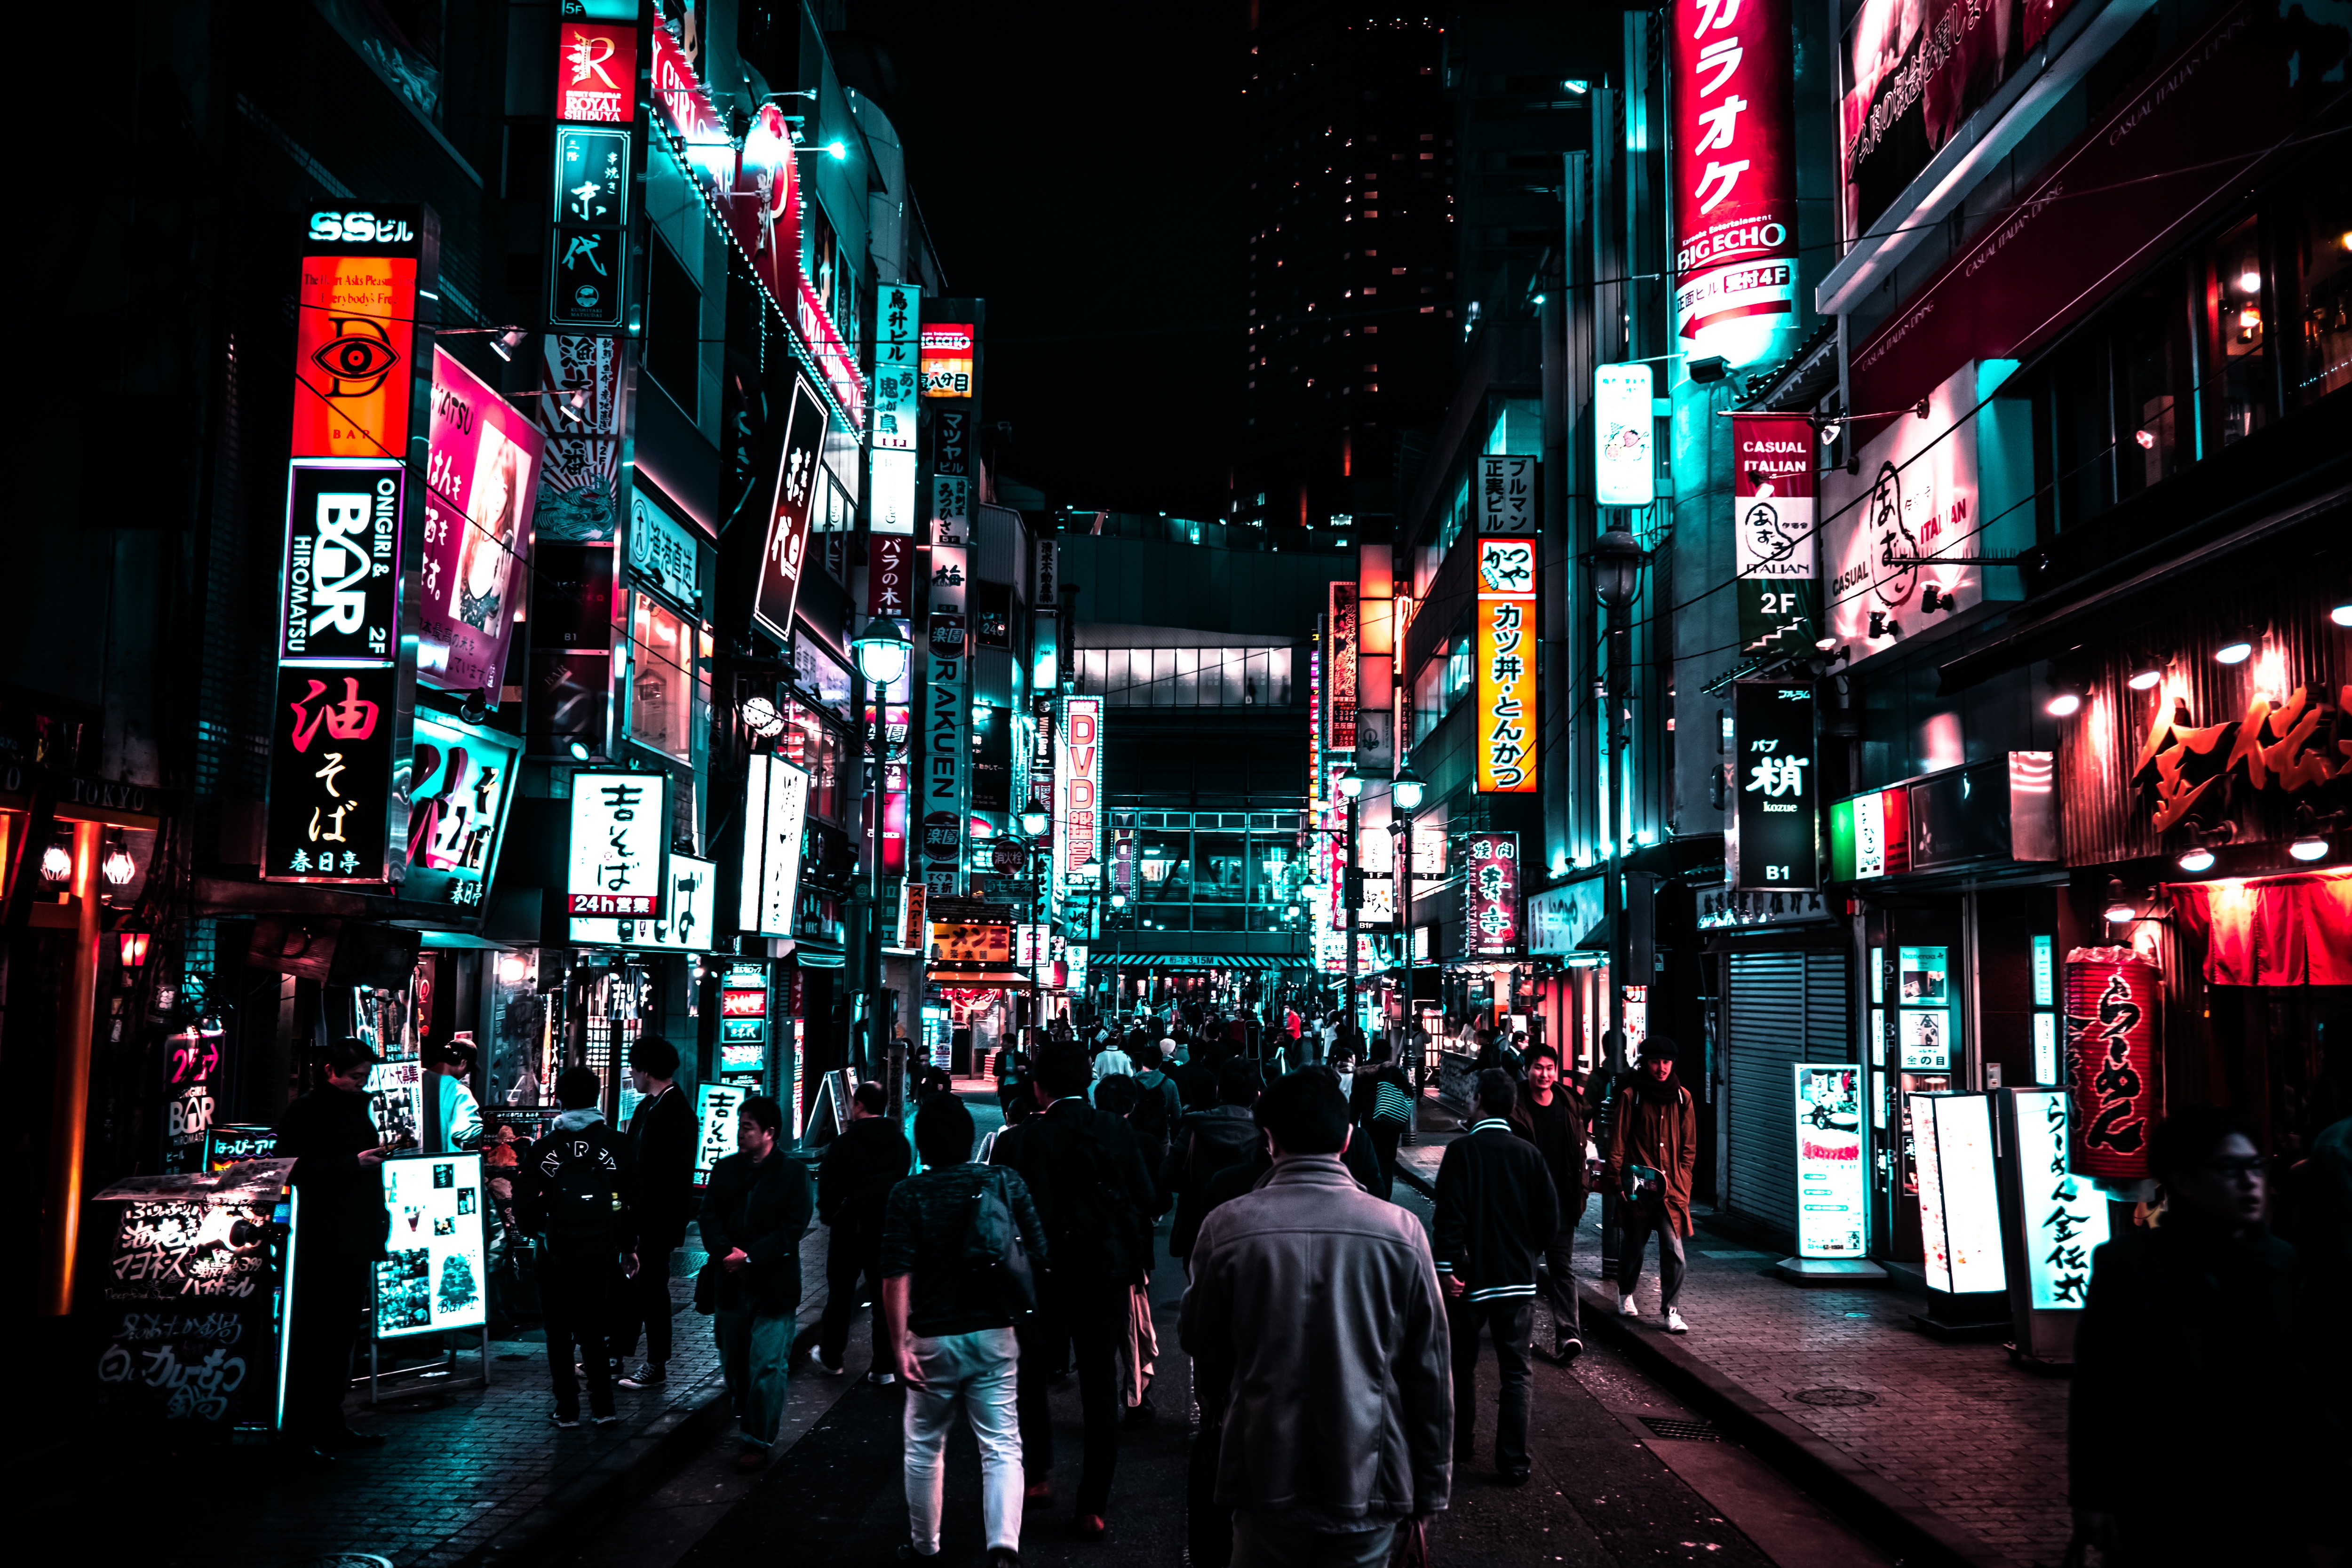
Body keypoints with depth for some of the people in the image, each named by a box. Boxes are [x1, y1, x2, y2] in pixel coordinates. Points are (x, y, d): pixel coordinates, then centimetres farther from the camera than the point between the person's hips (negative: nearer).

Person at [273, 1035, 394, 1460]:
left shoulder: (357, 1109, 18)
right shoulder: (304, 1114, -6)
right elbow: (298, 1171, -17)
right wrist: (354, 1163, -21)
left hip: (356, 1243, 8)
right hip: (322, 1245, -8)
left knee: (343, 1335, 12)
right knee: (312, 1337, -3)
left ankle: (331, 1424, 19)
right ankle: (301, 1431, 2)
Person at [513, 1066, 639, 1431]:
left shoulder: (545, 1147, -8)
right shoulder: (615, 1145, -4)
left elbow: (524, 1204, -8)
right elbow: (633, 1201, 0)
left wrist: (540, 1232, 12)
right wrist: (628, 1248, 11)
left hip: (557, 1253, -2)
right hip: (600, 1254, 2)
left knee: (560, 1333, 12)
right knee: (592, 1331, 14)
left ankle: (567, 1408, 14)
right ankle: (602, 1407, 11)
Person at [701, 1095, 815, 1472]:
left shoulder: (794, 1173, -6)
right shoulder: (724, 1170, 8)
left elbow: (792, 1230, -10)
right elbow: (710, 1218, 3)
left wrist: (750, 1256, -17)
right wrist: (727, 1251, -15)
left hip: (774, 1288, -5)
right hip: (731, 1284, 5)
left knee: (766, 1367, -5)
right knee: (733, 1363, 14)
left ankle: (758, 1440, 6)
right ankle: (746, 1424, 33)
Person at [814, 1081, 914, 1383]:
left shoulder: (844, 1144, -15)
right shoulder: (901, 1143, -2)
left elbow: (828, 1188, -11)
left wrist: (828, 1215, 8)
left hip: (849, 1231, -3)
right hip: (887, 1233, 3)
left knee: (840, 1296, 13)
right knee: (884, 1298, 6)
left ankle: (831, 1358, 26)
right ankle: (884, 1368, 7)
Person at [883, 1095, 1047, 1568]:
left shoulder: (908, 1195, -9)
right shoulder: (1007, 1183, -3)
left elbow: (896, 1276, -16)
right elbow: (1039, 1255, -1)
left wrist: (898, 1345, -13)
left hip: (933, 1338, -1)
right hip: (994, 1334, 1)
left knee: (925, 1449, 17)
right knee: (1002, 1447, 3)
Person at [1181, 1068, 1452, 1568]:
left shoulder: (1226, 1226, -9)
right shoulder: (1401, 1230, -10)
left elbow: (1202, 1344, 5)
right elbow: (1429, 1371, -3)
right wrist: (1431, 1486, 8)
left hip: (1265, 1485, 0)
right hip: (1366, 1486, 0)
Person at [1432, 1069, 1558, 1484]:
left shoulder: (1462, 1150, -12)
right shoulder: (1529, 1154, -3)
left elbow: (1449, 1216, -17)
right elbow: (1550, 1218, 0)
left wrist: (1449, 1267, -10)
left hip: (1470, 1277, -2)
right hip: (1518, 1278, 2)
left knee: (1463, 1363, 16)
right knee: (1515, 1371, 6)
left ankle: (1460, 1442, 28)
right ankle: (1514, 1462, 4)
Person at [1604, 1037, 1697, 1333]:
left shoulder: (1682, 1098, 7)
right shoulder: (1631, 1097, -3)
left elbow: (1689, 1145, 13)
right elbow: (1618, 1143, -1)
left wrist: (1681, 1179, 5)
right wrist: (1619, 1180, -6)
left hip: (1672, 1187, 2)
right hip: (1638, 1186, -2)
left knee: (1674, 1251, -8)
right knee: (1633, 1245, 13)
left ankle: (1671, 1310, -1)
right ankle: (1625, 1294, 36)